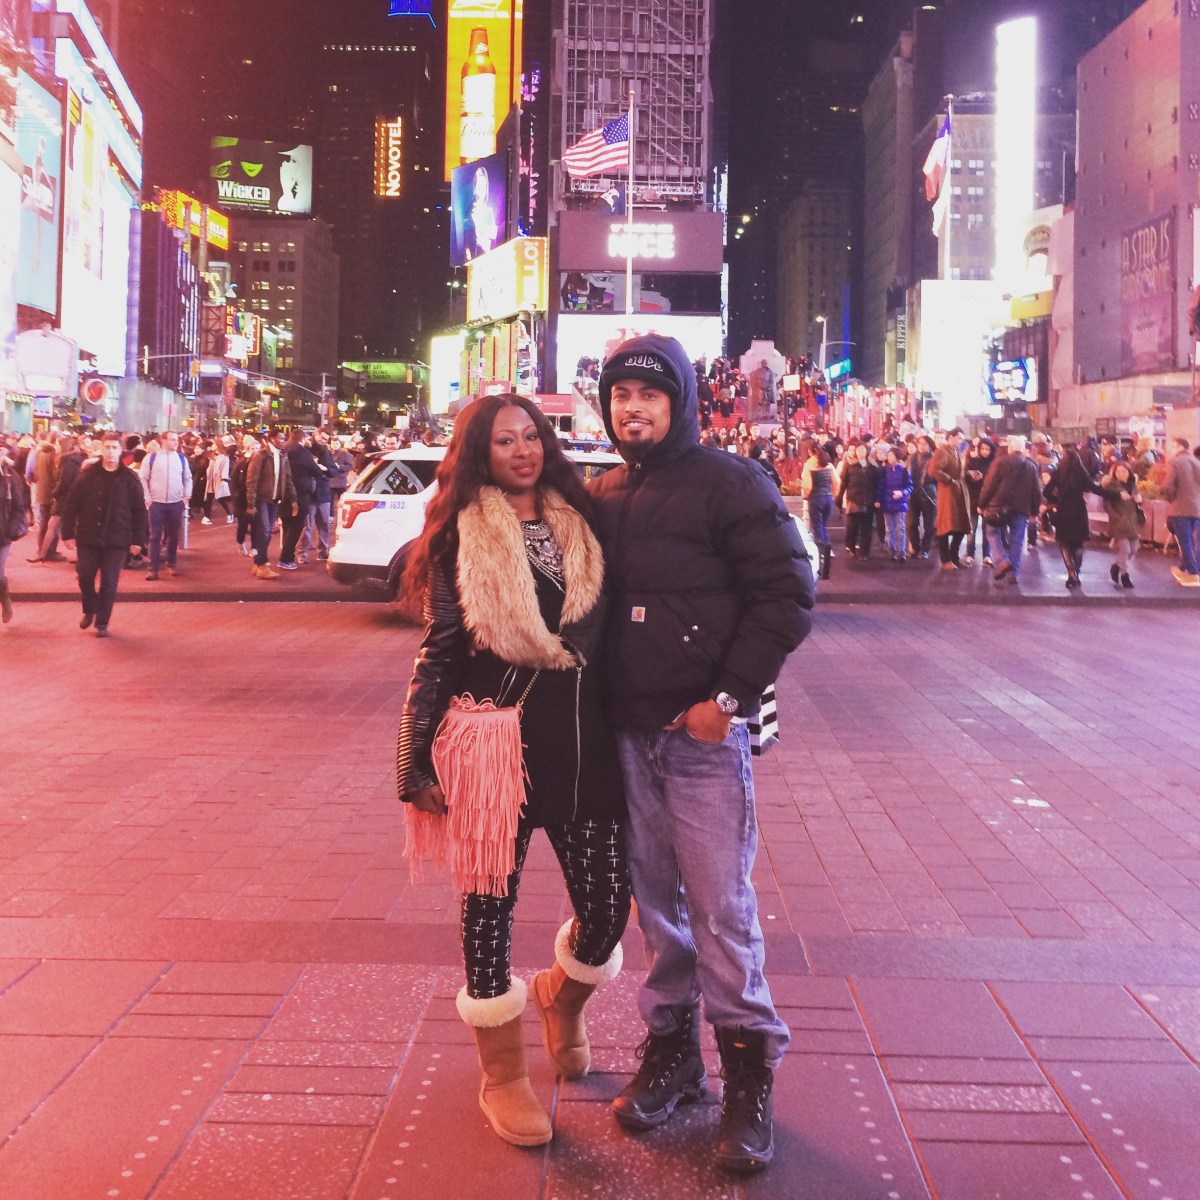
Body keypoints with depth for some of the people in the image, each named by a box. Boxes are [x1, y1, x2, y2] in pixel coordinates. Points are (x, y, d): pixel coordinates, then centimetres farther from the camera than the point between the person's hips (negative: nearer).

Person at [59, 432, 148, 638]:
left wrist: (138, 539, -5)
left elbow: (139, 511, 0)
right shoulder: (88, 474, 0)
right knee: (85, 577, 6)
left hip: (116, 540, -1)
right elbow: (71, 505, 1)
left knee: (109, 582, 1)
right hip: (88, 537, 1)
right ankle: (89, 611, 32)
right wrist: (68, 533, -3)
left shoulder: (130, 479, -2)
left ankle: (102, 623, 13)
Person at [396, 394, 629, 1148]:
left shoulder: (582, 524, 8)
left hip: (582, 735, 3)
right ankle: (502, 1074, 24)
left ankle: (561, 999, 38)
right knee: (491, 900, 5)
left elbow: (609, 628, 9)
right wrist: (418, 760, -4)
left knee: (608, 904, 3)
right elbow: (441, 651, -1)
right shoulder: (462, 535, -1)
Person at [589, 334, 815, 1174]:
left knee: (721, 908, -3)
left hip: (705, 731, -5)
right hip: (628, 731, 5)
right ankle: (672, 1046, 26)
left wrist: (731, 696, -15)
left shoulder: (730, 484, -6)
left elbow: (787, 594, -10)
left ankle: (750, 1066, 11)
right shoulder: (604, 496, 11)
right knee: (655, 899, 12)